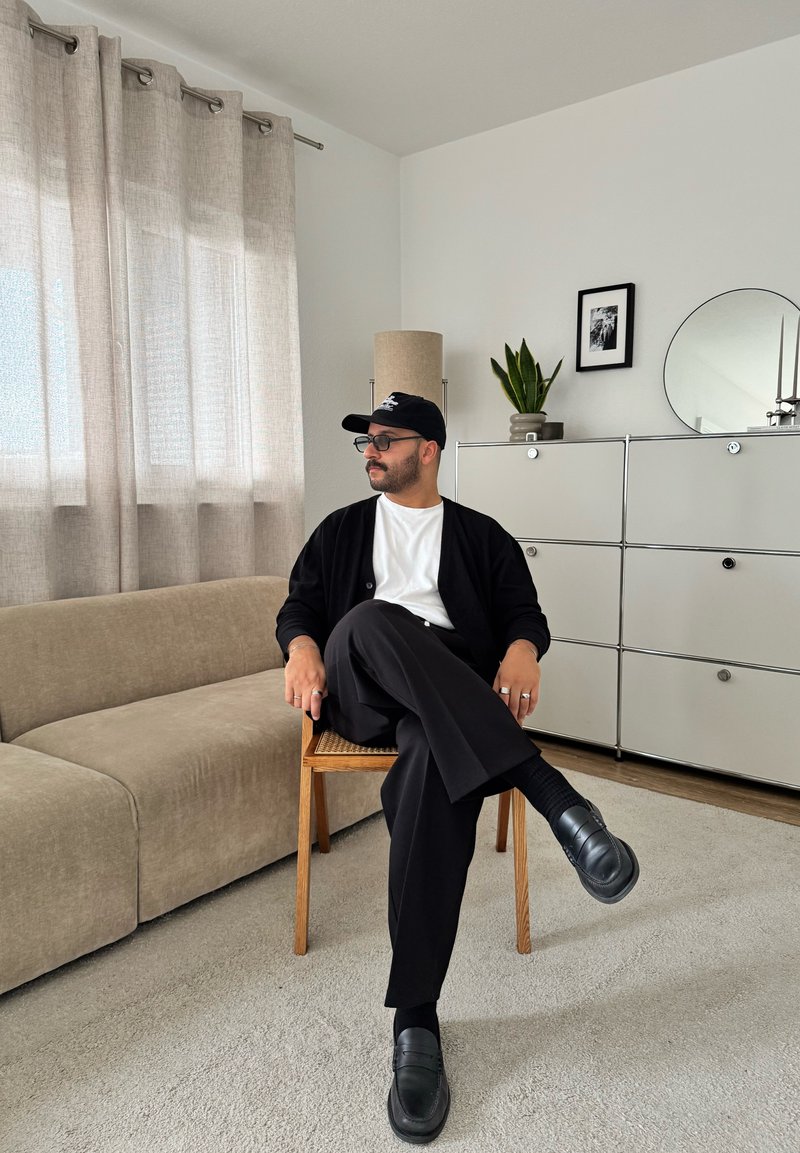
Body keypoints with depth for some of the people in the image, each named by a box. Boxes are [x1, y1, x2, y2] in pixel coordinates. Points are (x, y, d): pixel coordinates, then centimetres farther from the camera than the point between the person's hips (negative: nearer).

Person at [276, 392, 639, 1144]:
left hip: (457, 699, -1)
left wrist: (522, 652, -14)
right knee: (370, 620, -36)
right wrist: (301, 647, -9)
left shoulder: (482, 536, 20)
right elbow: (299, 605, 16)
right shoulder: (341, 529, 24)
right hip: (361, 691, 1)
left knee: (436, 760, -39)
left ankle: (415, 1016, -30)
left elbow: (525, 612, 11)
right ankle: (550, 792, -40)